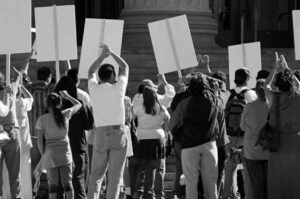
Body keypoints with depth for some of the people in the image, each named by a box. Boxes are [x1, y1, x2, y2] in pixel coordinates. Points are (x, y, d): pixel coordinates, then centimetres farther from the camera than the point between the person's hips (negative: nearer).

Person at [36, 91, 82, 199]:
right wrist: (67, 96, 26)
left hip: (50, 152, -1)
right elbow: (78, 104, 16)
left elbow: (40, 140, -6)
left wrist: (43, 154, 5)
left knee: (53, 183, 4)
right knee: (67, 182, 5)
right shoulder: (65, 114, -3)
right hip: (65, 152, 1)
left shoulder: (42, 119, -7)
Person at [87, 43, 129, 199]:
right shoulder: (118, 87, -1)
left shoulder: (94, 88, 3)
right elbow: (125, 67, 17)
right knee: (115, 175, -1)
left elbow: (91, 71, 25)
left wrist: (103, 55, 31)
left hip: (100, 134, 2)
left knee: (96, 174, 10)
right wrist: (111, 53, 26)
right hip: (118, 133, -2)